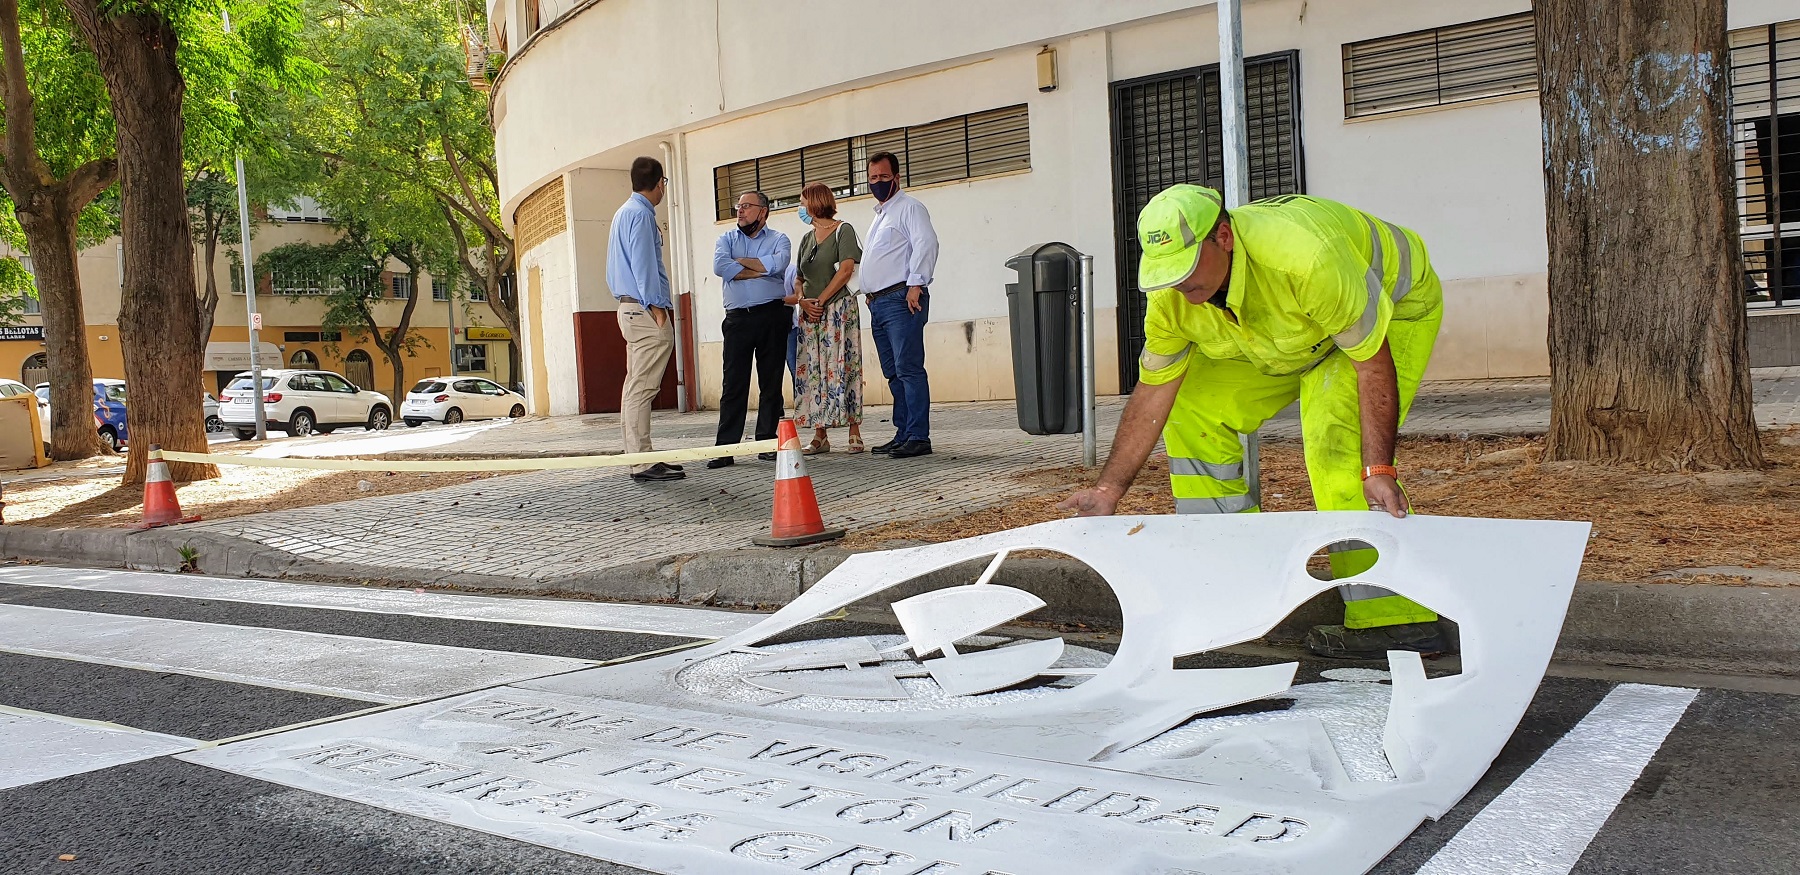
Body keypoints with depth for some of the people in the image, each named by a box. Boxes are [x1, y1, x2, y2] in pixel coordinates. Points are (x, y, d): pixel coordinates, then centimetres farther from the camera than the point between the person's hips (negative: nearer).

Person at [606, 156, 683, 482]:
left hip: (629, 306, 11)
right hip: (645, 309, -11)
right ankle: (643, 463, -13)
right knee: (641, 388, -12)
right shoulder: (641, 214, -10)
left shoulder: (624, 212, 22)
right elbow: (643, 263, -16)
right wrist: (657, 305, -17)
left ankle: (640, 458, 14)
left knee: (635, 388, 10)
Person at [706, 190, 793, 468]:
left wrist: (739, 262, -5)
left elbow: (779, 263, -14)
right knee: (733, 384, -3)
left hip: (773, 317, -1)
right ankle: (725, 448, -3)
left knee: (771, 383, 3)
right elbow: (719, 266, -7)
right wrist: (760, 271, -7)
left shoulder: (778, 239, 10)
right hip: (738, 318, 1)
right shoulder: (727, 238, 14)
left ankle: (766, 442, 10)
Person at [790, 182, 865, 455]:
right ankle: (820, 437, 2)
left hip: (838, 307, -6)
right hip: (810, 313, 6)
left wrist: (821, 301, -13)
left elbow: (846, 270, -11)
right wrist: (802, 300, -2)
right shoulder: (807, 238, 20)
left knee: (842, 368, -9)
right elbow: (799, 278, 19)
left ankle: (854, 433, -7)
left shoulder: (843, 230, 1)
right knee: (813, 371, 0)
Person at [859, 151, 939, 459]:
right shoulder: (878, 216, 27)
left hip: (901, 299, -10)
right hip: (878, 303, 10)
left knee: (909, 369, -13)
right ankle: (903, 434, 14)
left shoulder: (909, 207, -1)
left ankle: (918, 437, -14)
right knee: (893, 373, 9)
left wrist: (916, 285, -22)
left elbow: (926, 243, -15)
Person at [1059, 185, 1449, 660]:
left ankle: (1397, 620, -23)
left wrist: (1378, 469, -41)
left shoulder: (1304, 256, -42)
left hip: (1395, 305, -7)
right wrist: (1109, 488, -15)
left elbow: (1373, 362, -35)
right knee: (1193, 412, -2)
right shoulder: (1171, 297, -22)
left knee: (1333, 435, -29)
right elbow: (1153, 393, -12)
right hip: (1291, 338, 7)